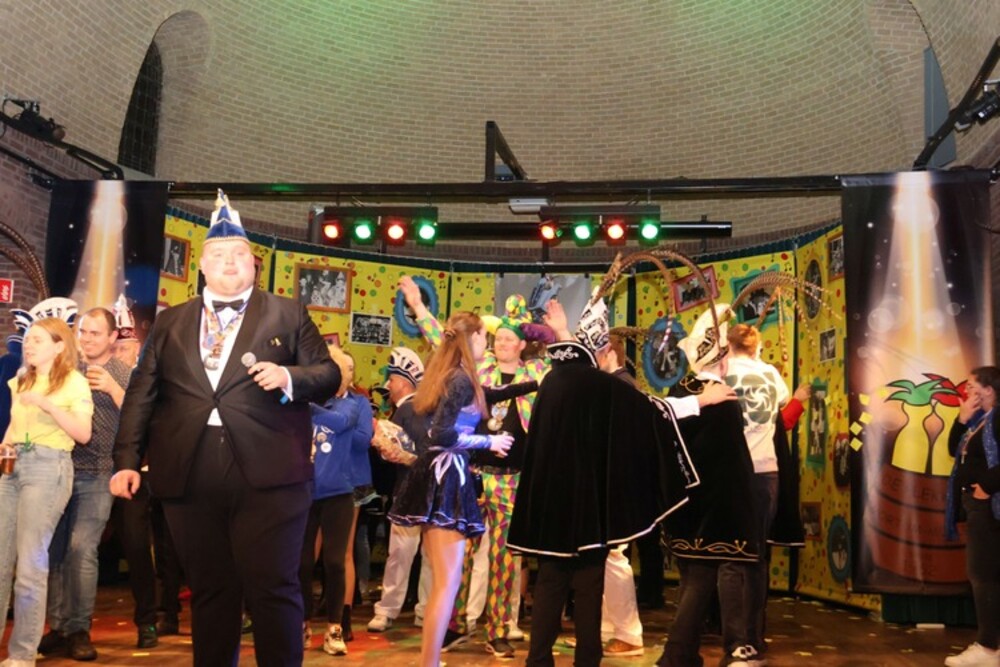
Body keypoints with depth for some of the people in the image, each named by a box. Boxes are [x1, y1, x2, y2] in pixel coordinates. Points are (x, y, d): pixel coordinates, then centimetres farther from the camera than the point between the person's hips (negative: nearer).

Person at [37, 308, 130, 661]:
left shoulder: (123, 375, 2)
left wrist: (112, 389, -17)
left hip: (96, 475, -3)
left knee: (81, 549, -9)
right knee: (53, 550, 4)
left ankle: (79, 629, 3)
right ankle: (57, 626, 16)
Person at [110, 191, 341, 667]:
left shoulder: (288, 315, 10)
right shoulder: (169, 323, 17)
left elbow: (329, 375, 7)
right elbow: (141, 394, 13)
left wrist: (290, 378, -13)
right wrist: (127, 460, 3)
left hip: (268, 474, -2)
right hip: (188, 478, 3)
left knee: (273, 589, -2)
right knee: (209, 591, 11)